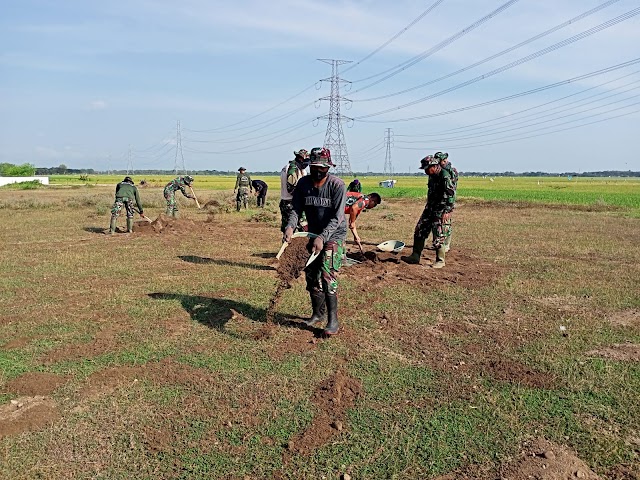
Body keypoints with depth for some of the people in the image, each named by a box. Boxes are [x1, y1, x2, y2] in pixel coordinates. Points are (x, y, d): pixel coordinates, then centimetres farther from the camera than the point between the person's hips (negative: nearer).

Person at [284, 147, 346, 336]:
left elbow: (337, 217, -23)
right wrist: (290, 226, -26)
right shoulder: (303, 183, -4)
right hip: (313, 233, 5)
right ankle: (318, 313, 27)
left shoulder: (337, 184, -19)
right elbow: (296, 209, -6)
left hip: (334, 234, -5)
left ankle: (333, 320, -8)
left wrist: (322, 237, -34)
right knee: (311, 275, 9)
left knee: (327, 275, -16)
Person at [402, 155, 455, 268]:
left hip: (441, 211, -9)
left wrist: (448, 211, -25)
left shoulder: (445, 176, -17)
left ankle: (440, 261, 8)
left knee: (438, 237, -6)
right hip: (430, 208, 9)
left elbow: (451, 194, -21)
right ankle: (415, 256, 15)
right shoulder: (432, 176, 11)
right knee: (420, 231, 8)